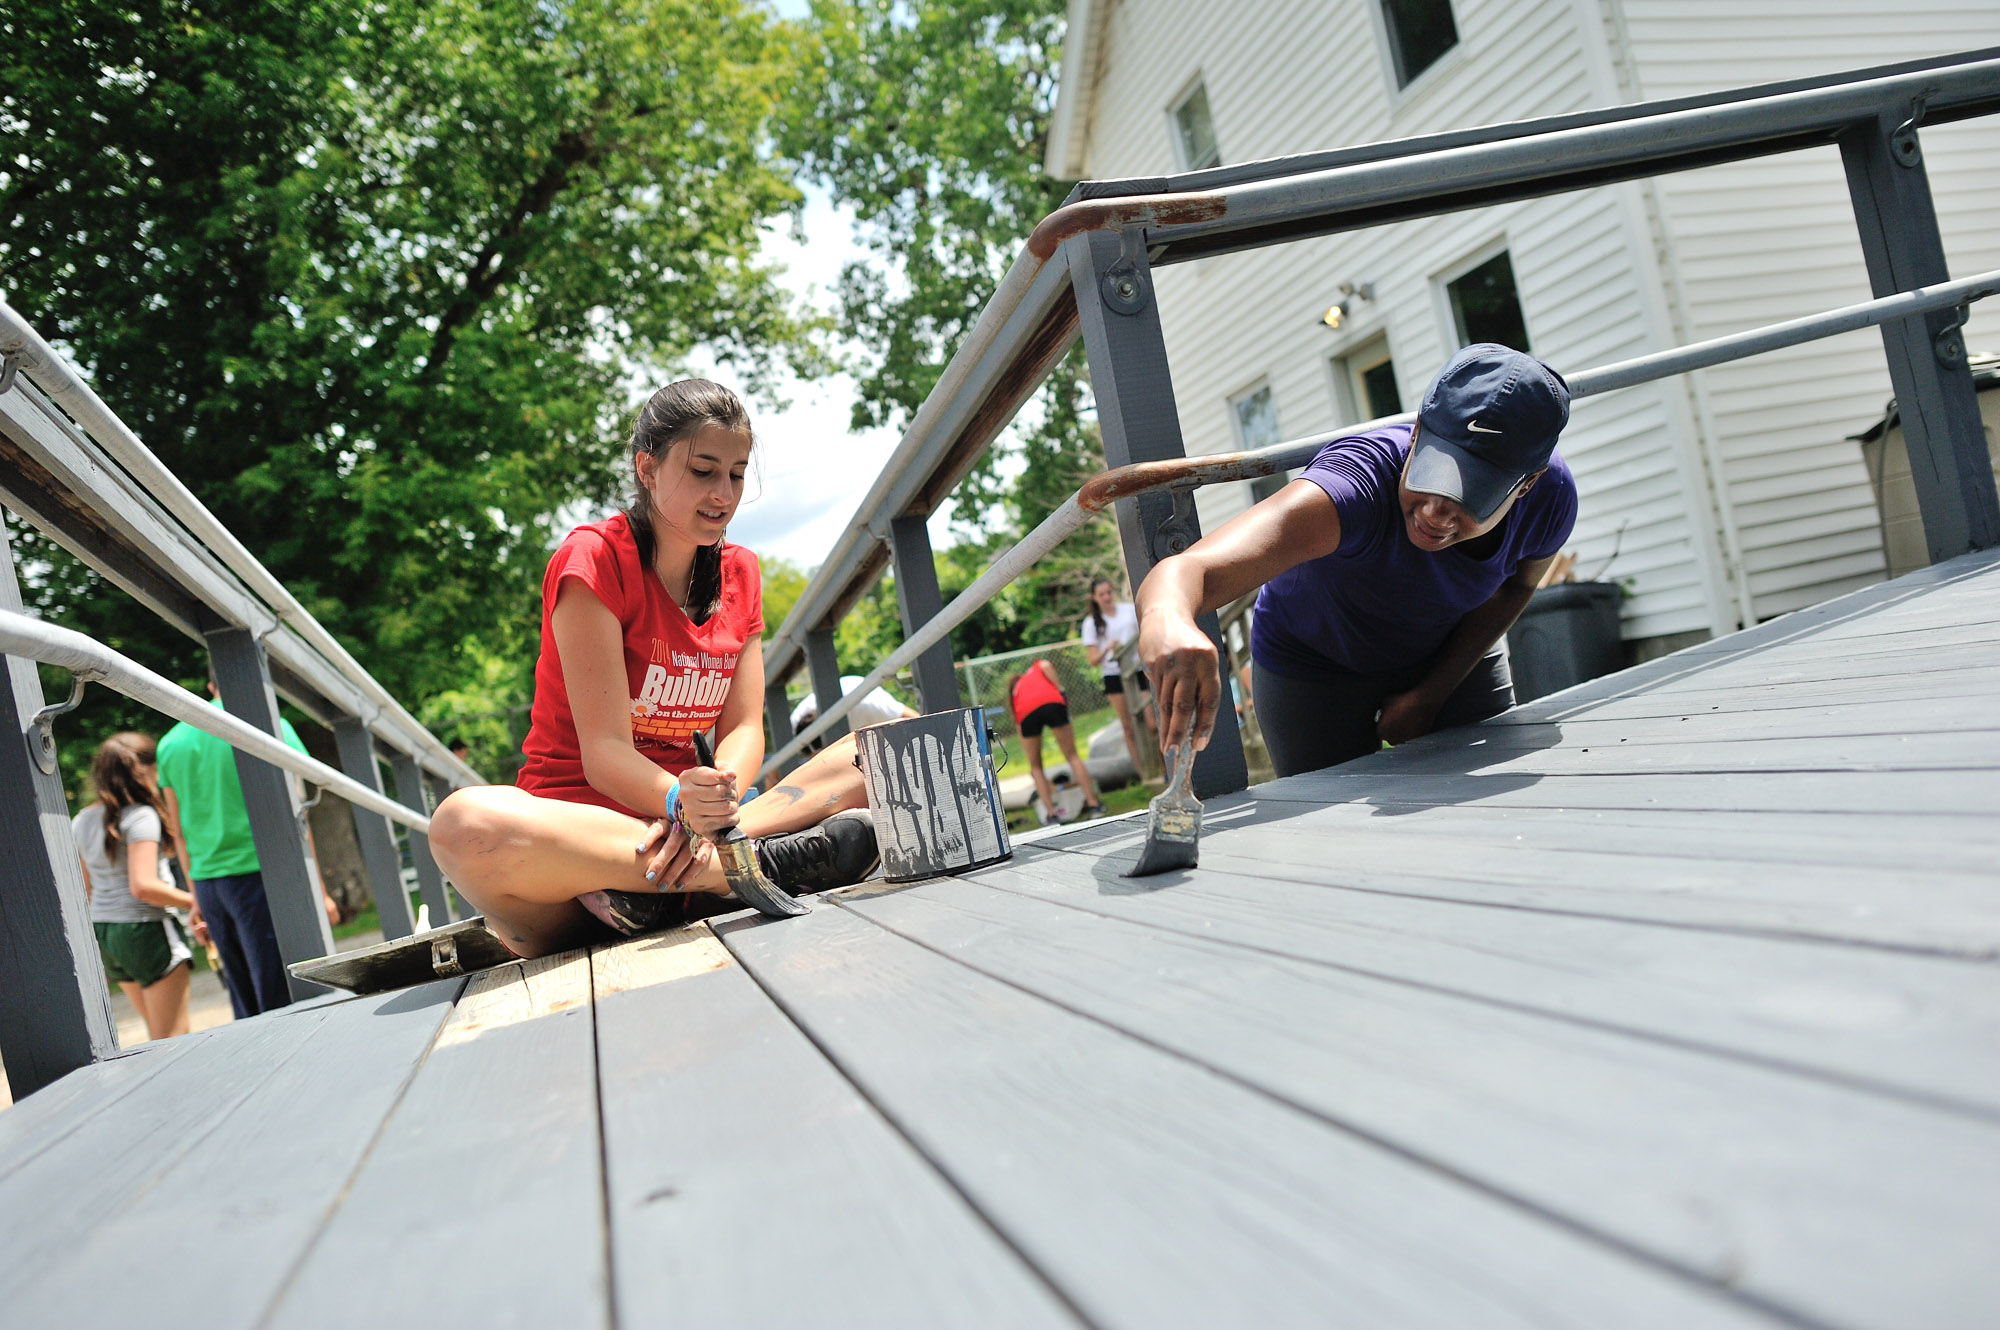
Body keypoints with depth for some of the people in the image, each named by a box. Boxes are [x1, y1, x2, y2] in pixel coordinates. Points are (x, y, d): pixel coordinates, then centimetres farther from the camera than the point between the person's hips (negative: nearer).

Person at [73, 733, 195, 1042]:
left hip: (102, 932, 8)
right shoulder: (141, 816, -15)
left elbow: (86, 886, 17)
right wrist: (194, 902, -14)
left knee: (158, 1033, 20)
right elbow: (143, 886, -23)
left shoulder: (81, 821, 9)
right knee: (172, 1039, -4)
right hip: (145, 929, -8)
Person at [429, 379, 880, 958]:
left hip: (684, 819, 5)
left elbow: (744, 728, 1)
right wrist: (681, 801, -38)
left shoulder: (740, 574, 11)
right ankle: (761, 862, -35)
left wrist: (710, 806, -24)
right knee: (466, 821, -39)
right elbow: (604, 752, -15)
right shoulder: (594, 558, -7)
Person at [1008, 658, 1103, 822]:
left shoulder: (1015, 691, 39)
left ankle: (1052, 814, 12)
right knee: (1072, 756, 13)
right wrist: (1060, 689, 14)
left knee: (1035, 766, 19)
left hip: (1026, 713, 2)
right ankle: (1093, 804, 12)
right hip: (1052, 702, -1)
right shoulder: (1036, 669, 38)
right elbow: (1046, 666, 7)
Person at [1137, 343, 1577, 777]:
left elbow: (1515, 585, -2)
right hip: (1313, 671, -4)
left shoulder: (1551, 496, -27)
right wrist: (1167, 622, -84)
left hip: (1454, 660, 4)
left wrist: (1431, 694, -13)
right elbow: (1186, 571, -60)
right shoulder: (1357, 484, -45)